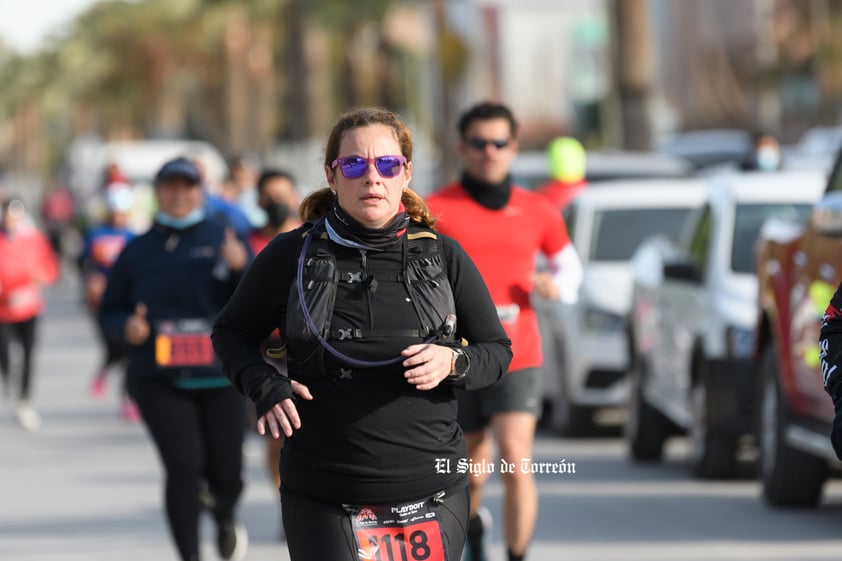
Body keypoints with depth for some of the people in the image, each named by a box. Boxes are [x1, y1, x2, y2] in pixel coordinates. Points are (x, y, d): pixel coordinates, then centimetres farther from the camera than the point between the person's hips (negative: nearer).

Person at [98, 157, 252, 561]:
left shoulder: (224, 240, 5)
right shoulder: (138, 251, 9)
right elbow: (110, 311, 14)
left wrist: (241, 269, -20)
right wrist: (127, 327, -8)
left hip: (220, 378, 0)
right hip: (159, 381, 0)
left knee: (226, 474, 2)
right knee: (183, 467, -13)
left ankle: (225, 520, 37)